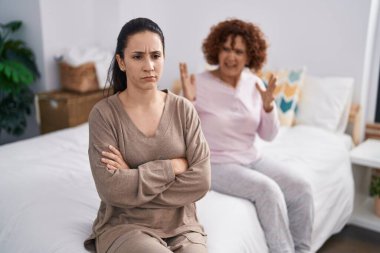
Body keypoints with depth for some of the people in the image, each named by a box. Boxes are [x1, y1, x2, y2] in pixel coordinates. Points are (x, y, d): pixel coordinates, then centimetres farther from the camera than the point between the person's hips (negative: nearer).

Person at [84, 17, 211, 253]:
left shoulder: (184, 109, -1)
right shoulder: (104, 113, -8)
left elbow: (201, 182, -8)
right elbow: (111, 189, -16)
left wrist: (134, 177, -13)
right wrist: (173, 166, -12)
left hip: (181, 226, 3)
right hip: (124, 226, -2)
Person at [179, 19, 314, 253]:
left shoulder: (255, 84, 0)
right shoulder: (200, 84, -14)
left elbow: (268, 135, 2)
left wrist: (268, 105, -16)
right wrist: (188, 101, -29)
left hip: (253, 158, 6)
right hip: (215, 164, -5)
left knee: (302, 189, -11)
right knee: (268, 189, -27)